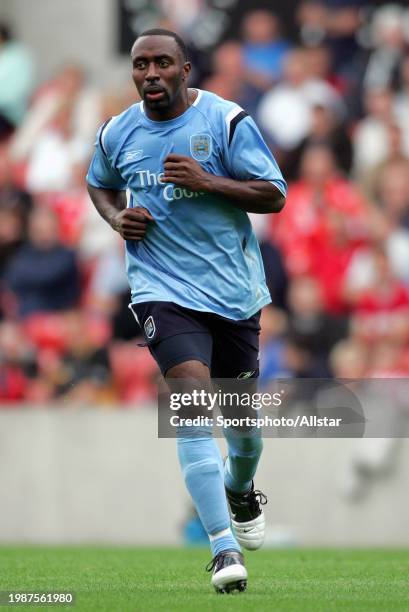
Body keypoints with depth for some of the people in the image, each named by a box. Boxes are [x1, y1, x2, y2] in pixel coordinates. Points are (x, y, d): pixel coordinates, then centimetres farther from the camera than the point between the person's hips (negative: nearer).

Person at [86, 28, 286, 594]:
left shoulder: (226, 121, -7)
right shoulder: (116, 134, 3)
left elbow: (274, 195, -8)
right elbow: (100, 185, 24)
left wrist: (207, 182, -22)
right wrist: (117, 217, 2)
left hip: (233, 288, 0)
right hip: (163, 289, 0)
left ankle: (241, 491, 51)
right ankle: (224, 547, -23)